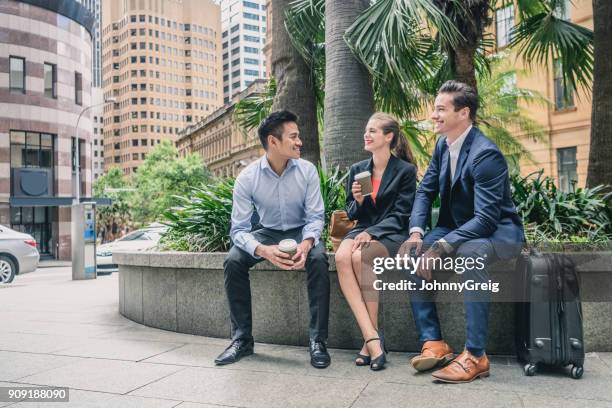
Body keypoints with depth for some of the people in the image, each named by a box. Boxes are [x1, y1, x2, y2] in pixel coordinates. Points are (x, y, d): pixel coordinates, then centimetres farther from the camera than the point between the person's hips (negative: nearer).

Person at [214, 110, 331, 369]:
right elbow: (239, 229, -16)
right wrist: (263, 250, -38)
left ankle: (318, 341, -23)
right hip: (266, 233, 1)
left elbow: (315, 217, -10)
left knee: (318, 259, -32)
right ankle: (242, 338, -11)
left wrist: (306, 244, -33)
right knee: (233, 261, -25)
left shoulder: (307, 171, -12)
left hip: (301, 232, 0)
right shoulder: (247, 178, -15)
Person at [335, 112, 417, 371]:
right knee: (342, 256, -31)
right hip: (362, 231, 4)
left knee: (360, 257, -35)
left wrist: (372, 233, -19)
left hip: (391, 235, -4)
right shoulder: (357, 170, 14)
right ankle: (372, 338, -33)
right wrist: (358, 201, -7)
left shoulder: (406, 170, 1)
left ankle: (371, 336, -21)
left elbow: (399, 216, -5)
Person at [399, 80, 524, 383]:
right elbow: (425, 191, 3)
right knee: (411, 254, -15)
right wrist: (416, 233, -14)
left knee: (469, 252, -39)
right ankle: (433, 343, -11)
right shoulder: (443, 145, 1)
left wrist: (441, 247, -35)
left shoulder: (486, 154, -24)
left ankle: (475, 355, -28)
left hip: (498, 231, -7)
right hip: (457, 227, 8)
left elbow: (486, 218, -29)